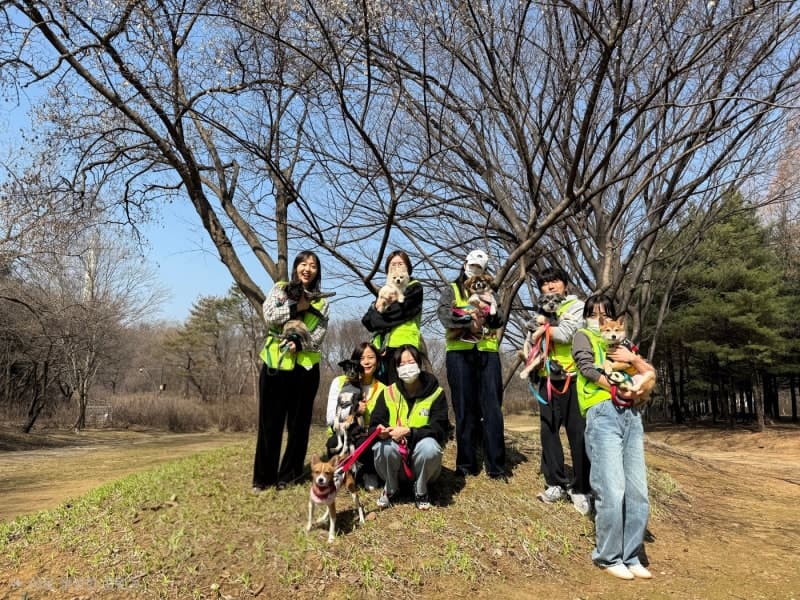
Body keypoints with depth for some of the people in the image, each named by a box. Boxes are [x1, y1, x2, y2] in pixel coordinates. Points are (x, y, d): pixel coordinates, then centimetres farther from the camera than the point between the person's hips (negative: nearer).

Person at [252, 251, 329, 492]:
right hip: (275, 363, -1)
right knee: (270, 422, 3)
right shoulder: (280, 289, 7)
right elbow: (269, 316, -10)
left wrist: (299, 343, -18)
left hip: (305, 366, 2)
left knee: (299, 423, 6)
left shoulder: (321, 303, 9)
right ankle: (263, 477, 12)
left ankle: (288, 475, 18)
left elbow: (318, 336, -1)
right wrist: (296, 306, -11)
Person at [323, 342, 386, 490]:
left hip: (368, 440, 0)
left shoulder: (382, 389, 0)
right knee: (334, 443, -34)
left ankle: (369, 471, 2)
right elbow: (330, 418, -7)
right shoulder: (339, 382, -2)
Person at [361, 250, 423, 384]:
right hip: (381, 347, 6)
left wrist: (378, 317, 7)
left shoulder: (414, 288, 7)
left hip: (402, 345, -5)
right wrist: (377, 308, -4)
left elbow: (399, 311, -9)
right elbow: (367, 321, 14)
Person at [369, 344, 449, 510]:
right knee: (384, 446, -32)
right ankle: (390, 488, -1)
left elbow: (440, 428, -16)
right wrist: (379, 431, -29)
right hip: (396, 459, 1)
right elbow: (373, 425, -4)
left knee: (429, 446, -34)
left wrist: (408, 432, -30)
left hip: (421, 452, -1)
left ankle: (421, 490, -4)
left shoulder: (436, 393, -8)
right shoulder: (388, 393, -2)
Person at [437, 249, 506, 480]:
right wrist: (469, 320, -17)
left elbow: (499, 321, 6)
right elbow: (444, 315, -5)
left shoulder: (489, 292, 22)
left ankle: (496, 466, 1)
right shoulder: (451, 290, 14)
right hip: (460, 352, -2)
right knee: (465, 410, 1)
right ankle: (466, 464, 9)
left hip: (488, 352, 2)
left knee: (492, 409, -3)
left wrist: (486, 315, -15)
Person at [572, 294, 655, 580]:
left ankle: (630, 556, 14)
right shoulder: (583, 336, 13)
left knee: (638, 493, 2)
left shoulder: (622, 342, 27)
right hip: (603, 413, -5)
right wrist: (619, 390, -10)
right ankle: (608, 556, 5)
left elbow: (650, 374, 18)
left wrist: (633, 358, 0)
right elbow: (588, 369, -5)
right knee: (612, 492, -10)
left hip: (632, 416, 6)